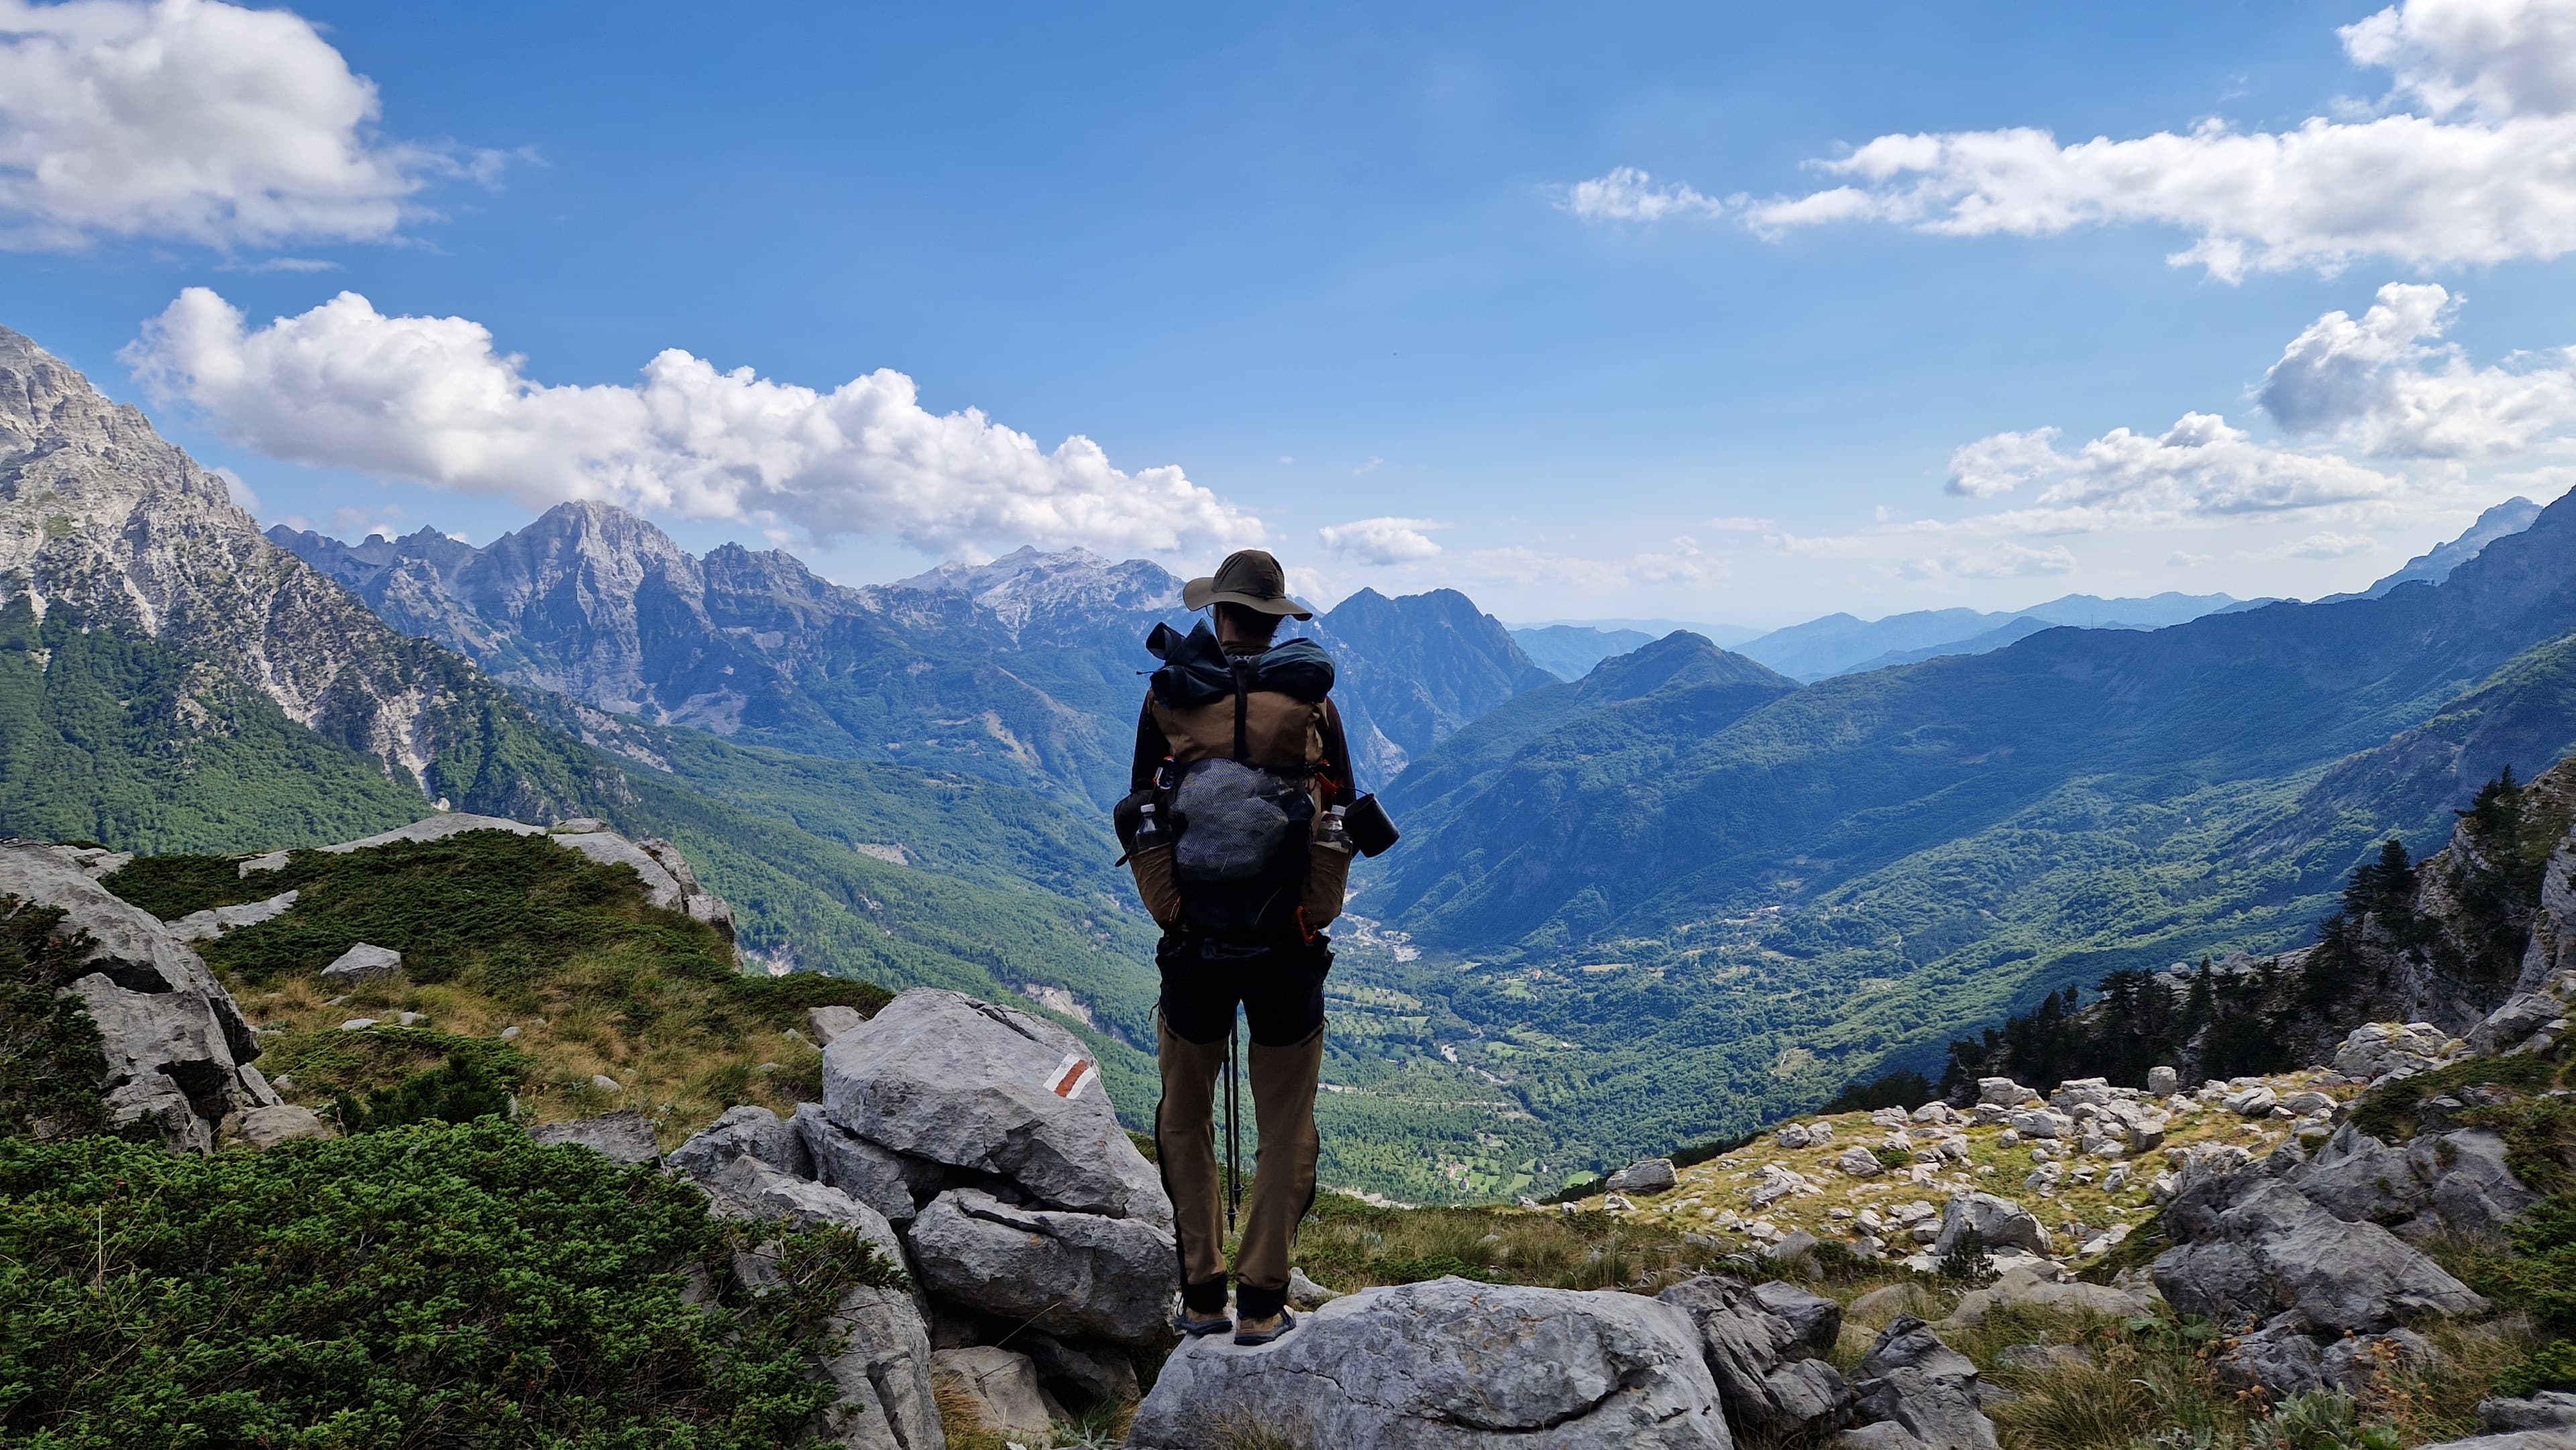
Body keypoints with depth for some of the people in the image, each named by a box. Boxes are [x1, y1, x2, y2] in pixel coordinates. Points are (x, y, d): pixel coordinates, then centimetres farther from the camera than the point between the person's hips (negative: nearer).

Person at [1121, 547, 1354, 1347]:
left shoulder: (1167, 698, -3)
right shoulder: (1311, 702, -3)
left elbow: (1142, 819, 5)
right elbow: (1342, 821, 5)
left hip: (1192, 942, 1)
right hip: (1288, 946, 0)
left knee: (1186, 1121, 17)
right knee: (1285, 1129, 12)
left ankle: (1201, 1296, 21)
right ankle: (1262, 1303, 15)